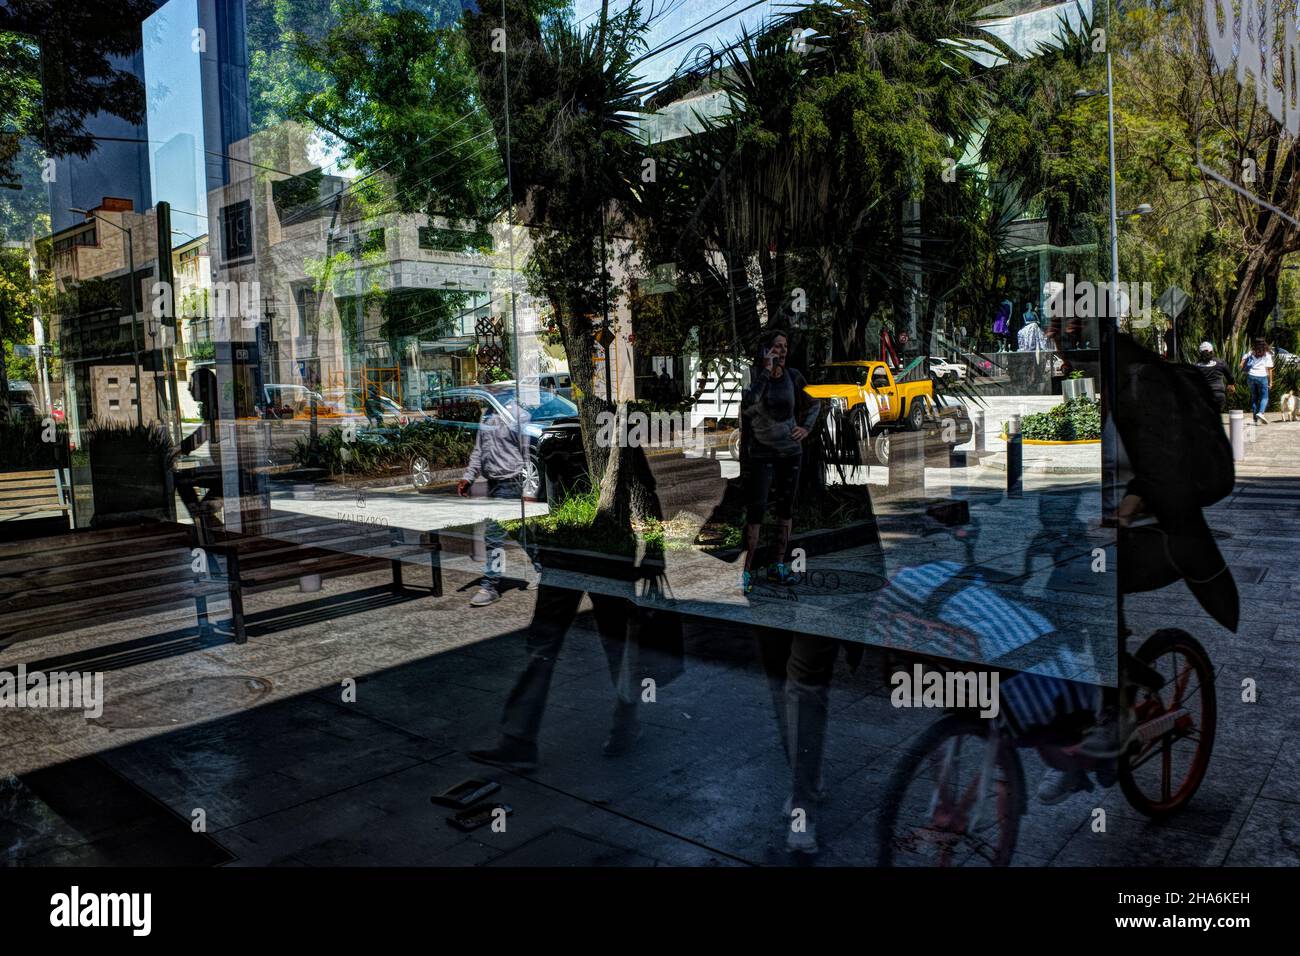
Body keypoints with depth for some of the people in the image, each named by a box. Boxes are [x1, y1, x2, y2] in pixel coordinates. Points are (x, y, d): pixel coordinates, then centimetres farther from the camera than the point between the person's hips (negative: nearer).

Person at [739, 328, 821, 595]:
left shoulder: (792, 376, 1)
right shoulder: (753, 374, -10)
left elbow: (815, 403, 17)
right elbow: (747, 406, -29)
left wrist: (806, 427, 2)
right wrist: (766, 372, -24)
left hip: (791, 450, 5)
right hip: (761, 451, -4)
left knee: (786, 508, 9)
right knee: (756, 510, -8)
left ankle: (778, 566, 19)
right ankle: (746, 570, -1)